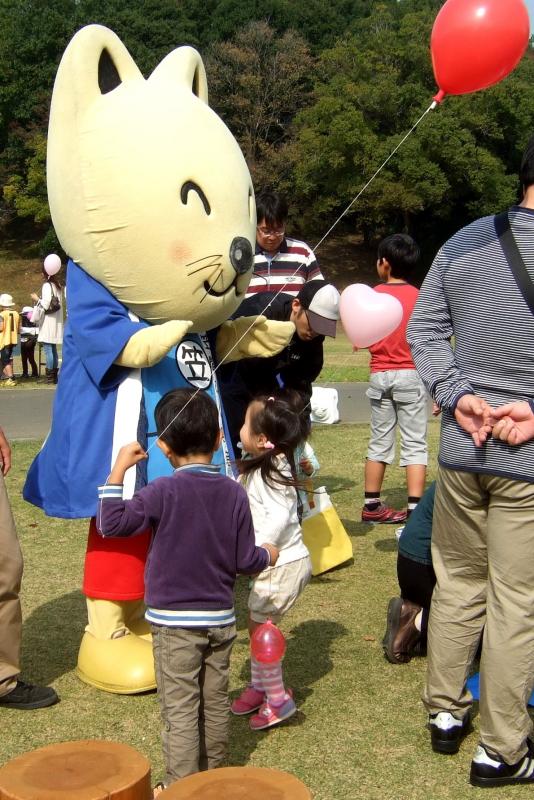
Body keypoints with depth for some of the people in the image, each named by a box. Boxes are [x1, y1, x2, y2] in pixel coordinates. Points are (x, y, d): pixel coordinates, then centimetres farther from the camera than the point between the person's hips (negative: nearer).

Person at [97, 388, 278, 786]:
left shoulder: (164, 491, -16)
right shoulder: (234, 492, -4)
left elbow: (110, 523, -10)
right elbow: (244, 560, -2)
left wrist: (118, 469, -4)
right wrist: (267, 555, 20)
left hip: (174, 621, -4)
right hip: (221, 619, 5)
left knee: (180, 710, 3)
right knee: (216, 702, 18)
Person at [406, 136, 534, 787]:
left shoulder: (463, 243, 2)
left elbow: (423, 329, 4)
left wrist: (456, 395, -3)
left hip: (460, 450, 5)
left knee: (456, 584, 19)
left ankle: (445, 712, 33)